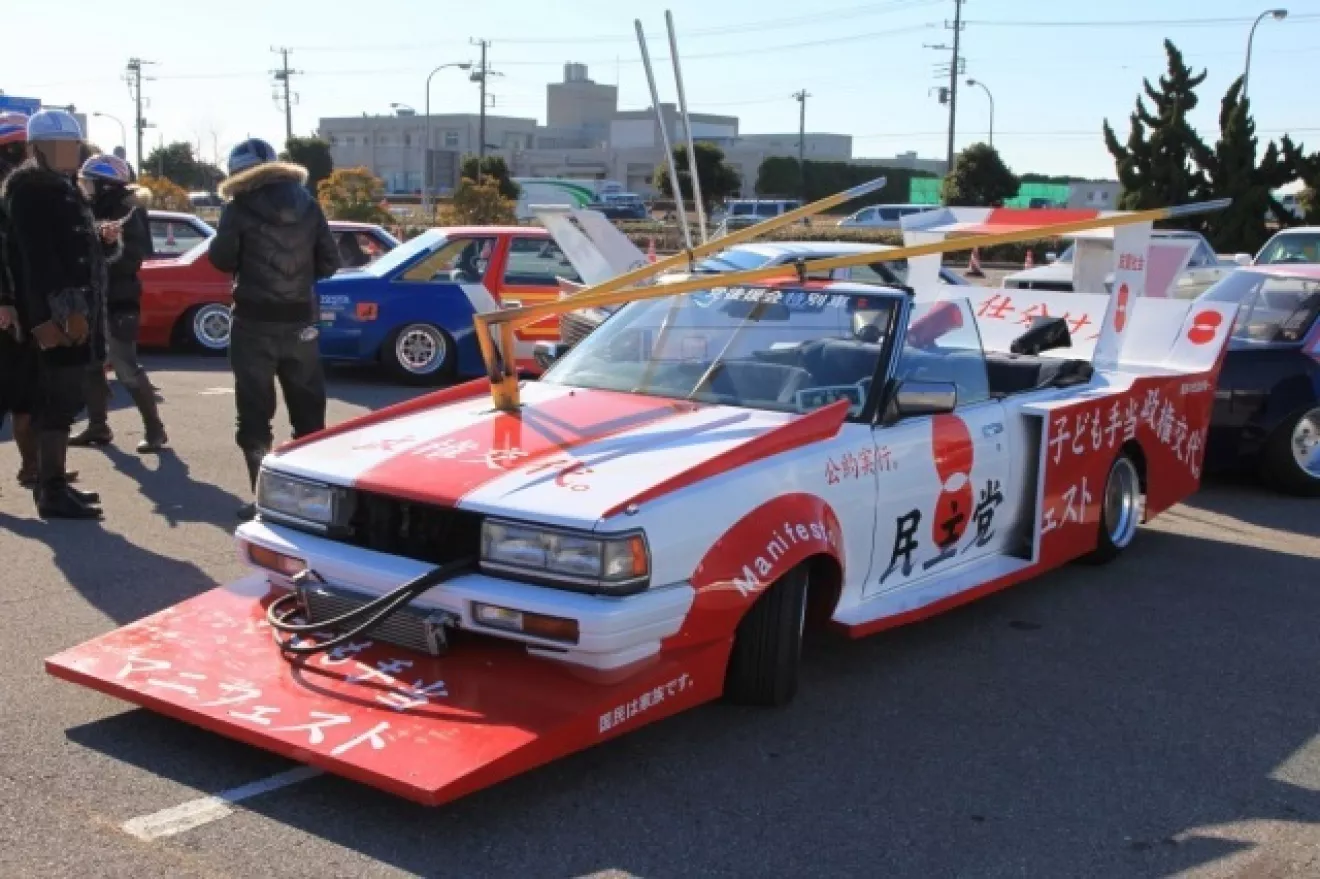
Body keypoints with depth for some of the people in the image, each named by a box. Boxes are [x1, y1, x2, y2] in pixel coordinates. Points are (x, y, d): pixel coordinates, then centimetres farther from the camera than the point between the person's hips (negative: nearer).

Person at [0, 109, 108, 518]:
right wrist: (65, 308, -25)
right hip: (57, 314, -10)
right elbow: (37, 255, -20)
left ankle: (54, 483, 21)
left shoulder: (59, 186, 19)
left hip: (71, 309, 10)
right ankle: (52, 491, -4)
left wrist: (79, 308, 14)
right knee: (58, 402, -8)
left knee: (60, 400, 13)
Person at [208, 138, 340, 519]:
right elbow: (329, 262, 6)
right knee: (308, 412, 11)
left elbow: (222, 259, -6)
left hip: (255, 320, -3)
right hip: (300, 319, 4)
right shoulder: (306, 203, 7)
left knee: (255, 415, 1)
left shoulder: (239, 206, -4)